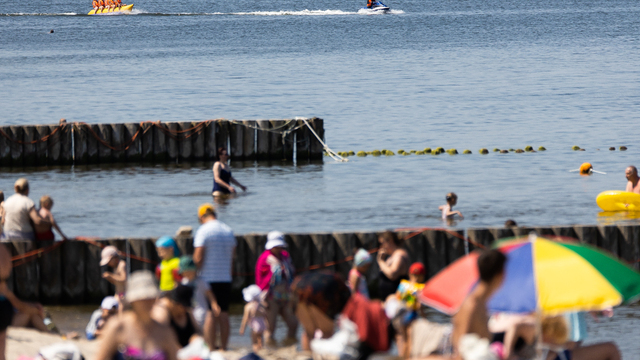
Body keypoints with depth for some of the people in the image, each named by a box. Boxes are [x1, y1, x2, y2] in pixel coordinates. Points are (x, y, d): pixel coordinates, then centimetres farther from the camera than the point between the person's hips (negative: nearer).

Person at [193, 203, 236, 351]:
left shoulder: (203, 231, -9)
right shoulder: (228, 231, 10)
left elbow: (198, 258, -14)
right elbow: (232, 256, 13)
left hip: (209, 278, -5)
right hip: (226, 278, 5)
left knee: (209, 315, -3)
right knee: (224, 314, 8)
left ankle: (210, 348, -5)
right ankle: (223, 347, 9)